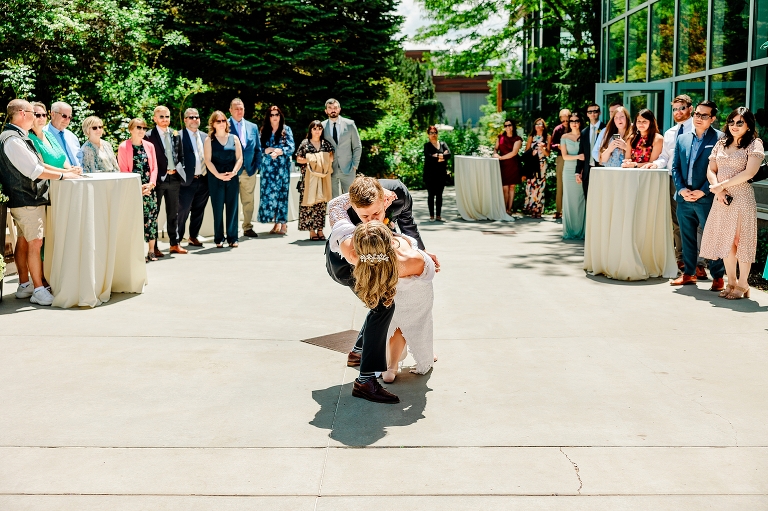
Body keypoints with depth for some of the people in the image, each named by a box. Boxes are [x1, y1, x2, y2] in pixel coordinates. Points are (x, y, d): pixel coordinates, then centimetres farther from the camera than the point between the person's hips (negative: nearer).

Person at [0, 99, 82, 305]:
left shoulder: (19, 137, 15)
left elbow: (37, 164, 18)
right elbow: (34, 171, -21)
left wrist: (66, 171, 13)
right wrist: (63, 176, -12)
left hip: (30, 198, 10)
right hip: (27, 200, -10)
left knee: (23, 241, 13)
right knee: (35, 243, -8)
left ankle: (24, 285, 19)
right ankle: (38, 291, -5)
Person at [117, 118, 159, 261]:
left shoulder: (149, 146, 11)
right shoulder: (123, 147, -1)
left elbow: (154, 167, 9)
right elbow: (123, 170, -3)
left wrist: (151, 183, -7)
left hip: (149, 187, 4)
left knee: (152, 217, 2)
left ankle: (151, 251, 9)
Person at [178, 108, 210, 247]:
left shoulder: (205, 136, 14)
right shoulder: (179, 136, -5)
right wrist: (182, 176, -16)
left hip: (203, 180, 6)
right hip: (188, 181, -6)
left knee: (199, 211, 13)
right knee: (183, 211, -4)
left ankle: (193, 237, 25)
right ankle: (177, 240, 4)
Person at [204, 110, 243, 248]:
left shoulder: (234, 138, 9)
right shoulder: (209, 140, 4)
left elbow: (239, 158, 5)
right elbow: (208, 161, -3)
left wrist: (233, 172, -11)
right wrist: (218, 175, -15)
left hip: (232, 178, 2)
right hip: (215, 179, -2)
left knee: (232, 207, 2)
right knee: (218, 209, 0)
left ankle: (232, 238, 7)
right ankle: (219, 239, 6)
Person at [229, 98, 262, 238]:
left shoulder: (253, 127, 13)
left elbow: (258, 148, 15)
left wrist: (256, 165, 5)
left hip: (250, 170, 4)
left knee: (249, 200, 8)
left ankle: (248, 227, 17)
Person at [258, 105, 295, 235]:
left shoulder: (286, 130, 4)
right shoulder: (264, 131, 11)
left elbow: (291, 148, -4)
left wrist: (278, 152, -17)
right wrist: (269, 150, -12)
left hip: (282, 166, -3)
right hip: (267, 167, 3)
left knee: (282, 193, -5)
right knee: (268, 194, -1)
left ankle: (283, 223, -3)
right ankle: (276, 223, 4)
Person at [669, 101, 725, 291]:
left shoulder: (719, 139, -4)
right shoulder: (682, 139, 12)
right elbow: (675, 167, 11)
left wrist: (703, 192, -14)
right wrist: (681, 189, -3)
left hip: (706, 199, -5)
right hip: (684, 198, 5)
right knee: (687, 237, 12)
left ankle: (718, 277, 7)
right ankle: (689, 273, 22)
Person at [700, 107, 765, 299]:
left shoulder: (754, 144, -2)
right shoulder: (721, 144, 14)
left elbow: (749, 172, -13)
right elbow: (711, 170, 10)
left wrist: (722, 185, -12)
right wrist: (718, 190, -8)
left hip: (742, 197, -5)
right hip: (722, 198, 5)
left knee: (742, 240, -3)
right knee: (725, 240, 7)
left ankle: (743, 285, 5)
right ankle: (731, 282, 17)